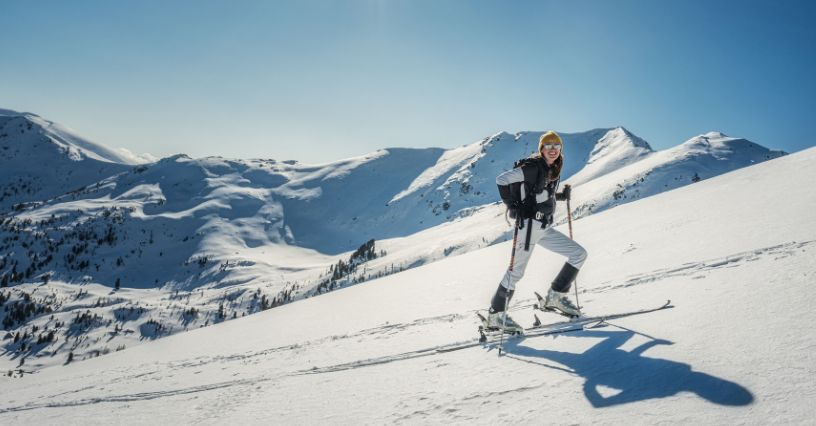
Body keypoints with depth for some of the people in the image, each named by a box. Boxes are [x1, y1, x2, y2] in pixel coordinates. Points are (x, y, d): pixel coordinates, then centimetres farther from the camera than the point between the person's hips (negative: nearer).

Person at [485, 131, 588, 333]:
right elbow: (502, 179, -16)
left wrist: (562, 196, 9)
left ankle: (556, 296, 15)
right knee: (516, 271, -7)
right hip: (529, 224, -9)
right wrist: (511, 205, -18)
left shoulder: (553, 170, 14)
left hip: (545, 228, 9)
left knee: (579, 254, 9)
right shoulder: (533, 167, -12)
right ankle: (496, 315, 4)